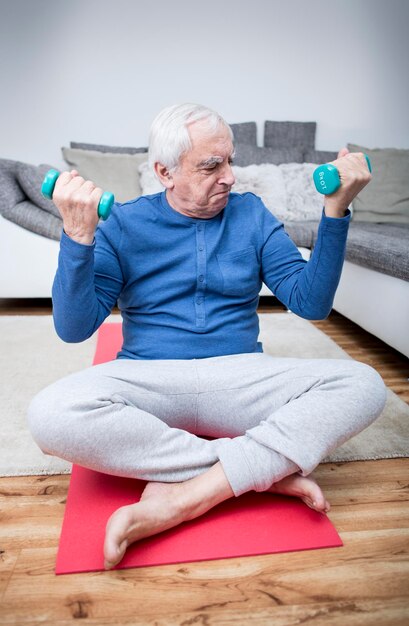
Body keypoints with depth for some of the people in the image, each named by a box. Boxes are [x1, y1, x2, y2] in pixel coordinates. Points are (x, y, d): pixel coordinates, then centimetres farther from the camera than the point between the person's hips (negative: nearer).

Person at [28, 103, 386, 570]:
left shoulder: (250, 213, 9)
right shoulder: (124, 224, 3)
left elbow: (310, 302, 1)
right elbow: (74, 328, -5)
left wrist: (335, 209, -8)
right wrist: (78, 235, -19)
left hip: (240, 378, 2)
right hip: (148, 380, -1)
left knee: (362, 385, -21)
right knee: (51, 414, -30)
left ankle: (181, 499, -26)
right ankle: (265, 468, -22)